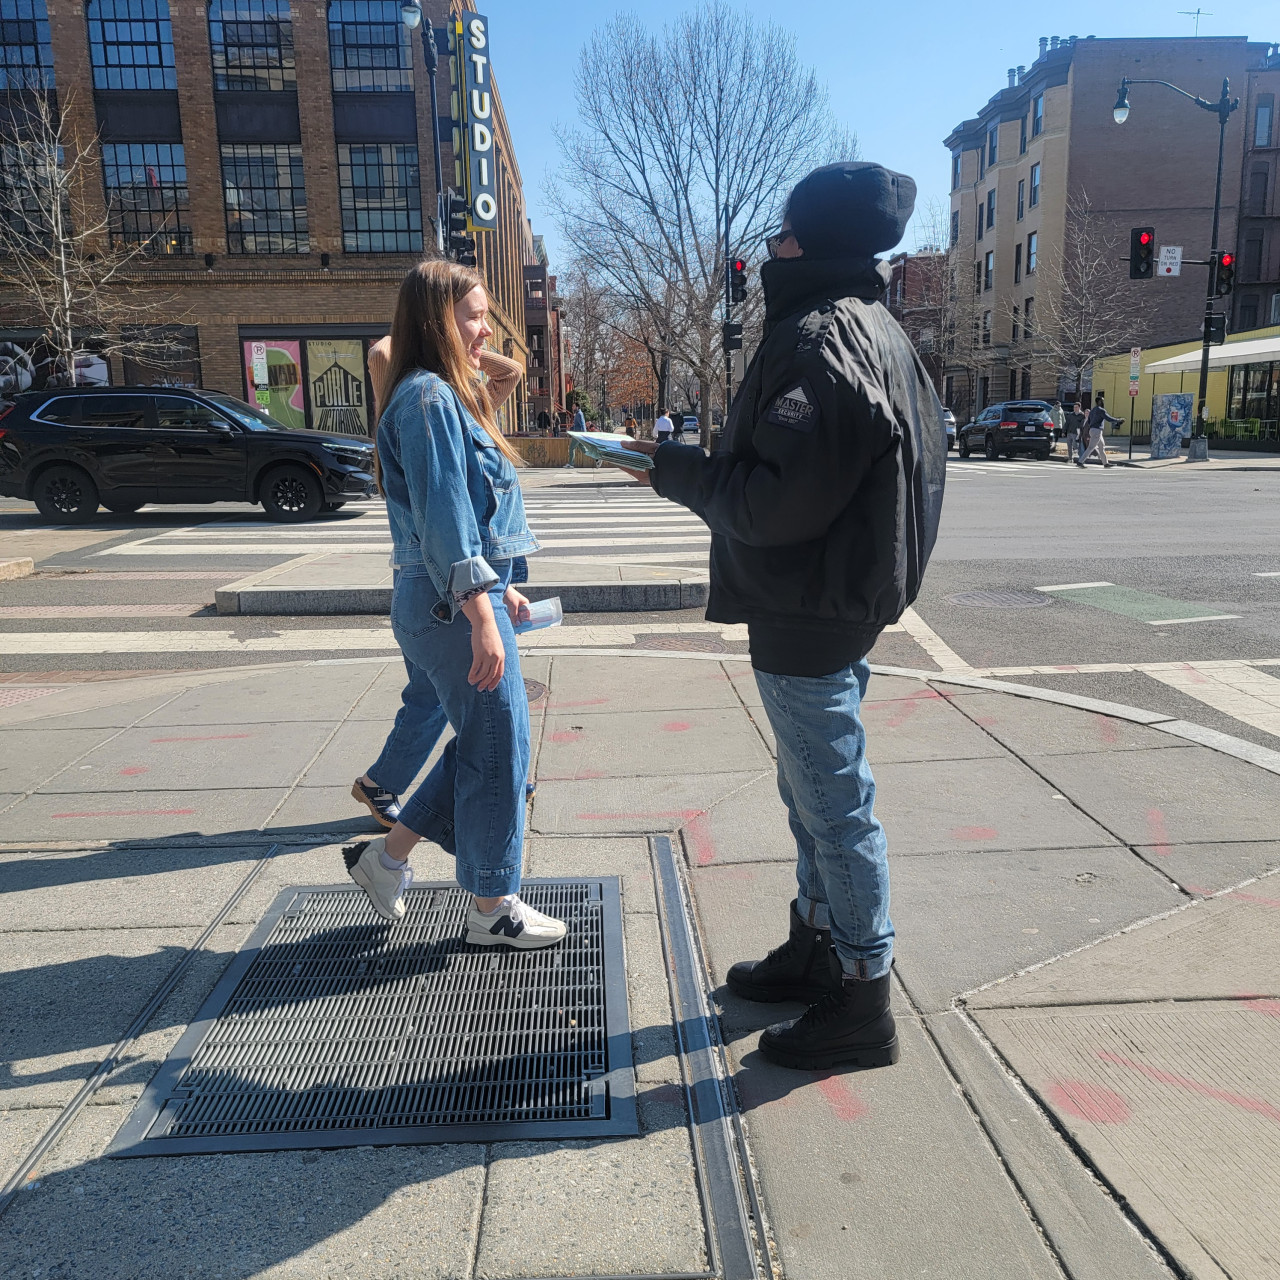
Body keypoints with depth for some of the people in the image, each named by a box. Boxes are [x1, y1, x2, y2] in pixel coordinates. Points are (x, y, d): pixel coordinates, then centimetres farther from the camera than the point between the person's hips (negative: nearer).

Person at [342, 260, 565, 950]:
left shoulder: (448, 395, 18)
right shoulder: (428, 398, -14)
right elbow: (443, 515, -21)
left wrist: (500, 587, 23)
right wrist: (482, 618, -24)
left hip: (459, 599, 10)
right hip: (454, 606, -10)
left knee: (480, 744, 17)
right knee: (497, 750, 1)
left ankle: (386, 856, 28)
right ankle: (493, 909, 17)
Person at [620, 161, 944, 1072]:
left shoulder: (821, 342, -19)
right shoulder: (872, 332, 14)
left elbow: (777, 500, -26)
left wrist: (674, 470, -12)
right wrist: (701, 464, 12)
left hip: (808, 619, -11)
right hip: (837, 605, 11)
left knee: (834, 805, 1)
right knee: (813, 794, 21)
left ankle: (862, 1004, 16)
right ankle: (818, 948, 38)